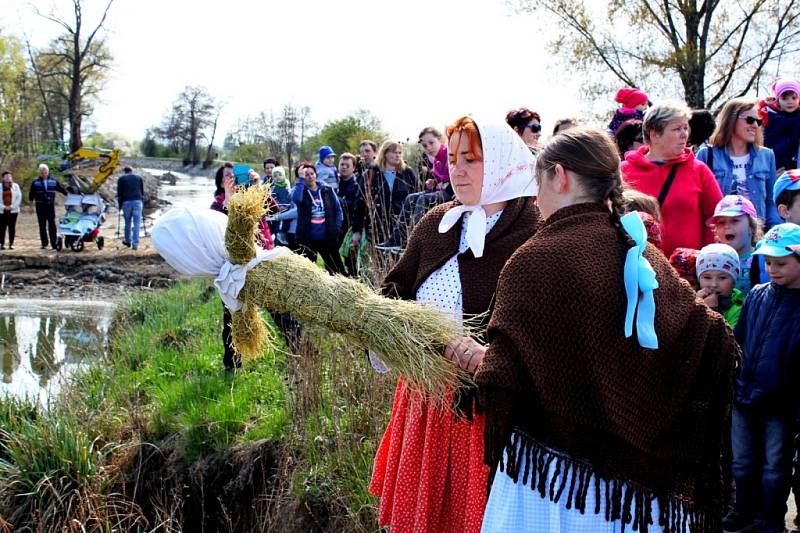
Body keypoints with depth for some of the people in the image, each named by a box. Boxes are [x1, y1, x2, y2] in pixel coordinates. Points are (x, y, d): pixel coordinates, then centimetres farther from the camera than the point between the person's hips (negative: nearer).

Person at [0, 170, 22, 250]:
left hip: (13, 210, 0)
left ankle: (11, 243, 5)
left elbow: (19, 197, 2)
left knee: (12, 228, 0)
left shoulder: (15, 186, 5)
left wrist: (12, 206, -7)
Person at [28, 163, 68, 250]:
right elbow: (31, 195, 9)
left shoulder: (53, 181, 8)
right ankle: (44, 243, 10)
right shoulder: (35, 183, 6)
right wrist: (31, 206, 6)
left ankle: (54, 243, -7)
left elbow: (62, 189, 14)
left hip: (51, 205, 0)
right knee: (42, 225, 3)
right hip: (40, 206, 0)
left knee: (52, 225, -8)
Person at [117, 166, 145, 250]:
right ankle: (135, 243, -7)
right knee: (136, 223, -1)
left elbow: (119, 193, 5)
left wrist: (120, 205, 10)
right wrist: (142, 204, 16)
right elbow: (142, 192, 13)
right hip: (138, 202, 0)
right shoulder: (139, 178, 15)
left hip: (126, 202, 0)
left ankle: (128, 241, 27)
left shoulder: (121, 179, 9)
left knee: (127, 222, 14)